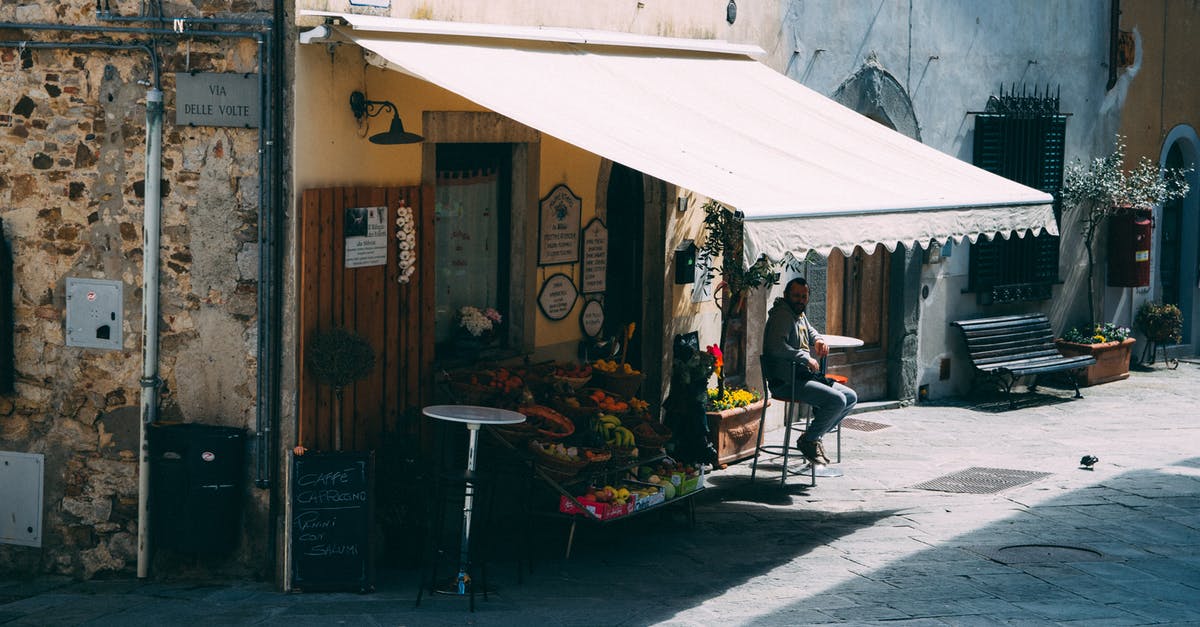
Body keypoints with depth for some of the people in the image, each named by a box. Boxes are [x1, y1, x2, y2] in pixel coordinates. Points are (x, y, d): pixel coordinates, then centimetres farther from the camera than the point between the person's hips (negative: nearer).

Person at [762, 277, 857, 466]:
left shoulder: (800, 315, 18)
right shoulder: (781, 315, -12)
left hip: (804, 377, 10)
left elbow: (810, 331, 41)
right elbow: (776, 346, -28)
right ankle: (807, 441, -8)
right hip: (786, 382, -10)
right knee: (837, 400, -24)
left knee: (851, 397, 7)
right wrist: (805, 357, -23)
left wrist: (818, 340, 17)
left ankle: (815, 435, 9)